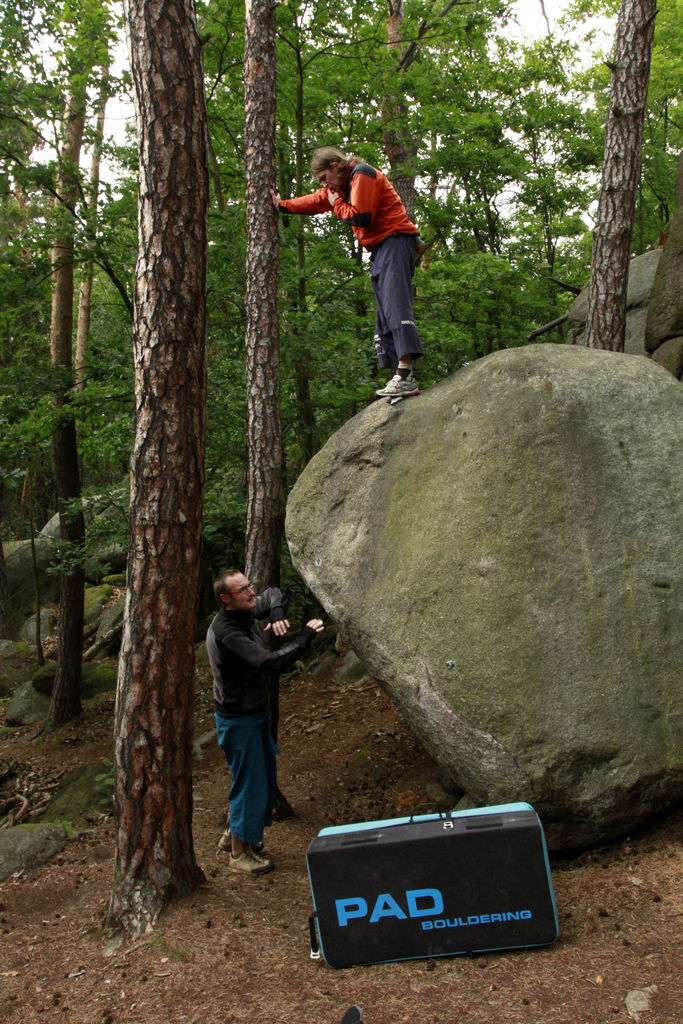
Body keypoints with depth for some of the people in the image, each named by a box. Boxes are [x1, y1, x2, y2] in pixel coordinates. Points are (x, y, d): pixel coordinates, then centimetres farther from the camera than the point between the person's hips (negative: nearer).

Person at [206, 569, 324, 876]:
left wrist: (277, 615, -7)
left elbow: (274, 594, 16)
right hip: (238, 720, -10)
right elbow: (270, 663, -36)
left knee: (265, 775, 22)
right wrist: (305, 637, -29)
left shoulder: (248, 612, -2)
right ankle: (239, 853, 20)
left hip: (255, 713, 10)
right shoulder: (226, 633, -29)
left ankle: (235, 834, 40)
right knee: (249, 782, 1)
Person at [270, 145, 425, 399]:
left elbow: (361, 217, -18)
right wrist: (282, 205, 47)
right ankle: (402, 377, -3)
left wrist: (337, 204, -1)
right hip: (381, 248, 11)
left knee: (396, 306, -24)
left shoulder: (363, 175, -6)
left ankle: (405, 375, -35)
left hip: (395, 242, -11)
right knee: (385, 318, 3)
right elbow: (315, 201, 40)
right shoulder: (342, 186, 25)